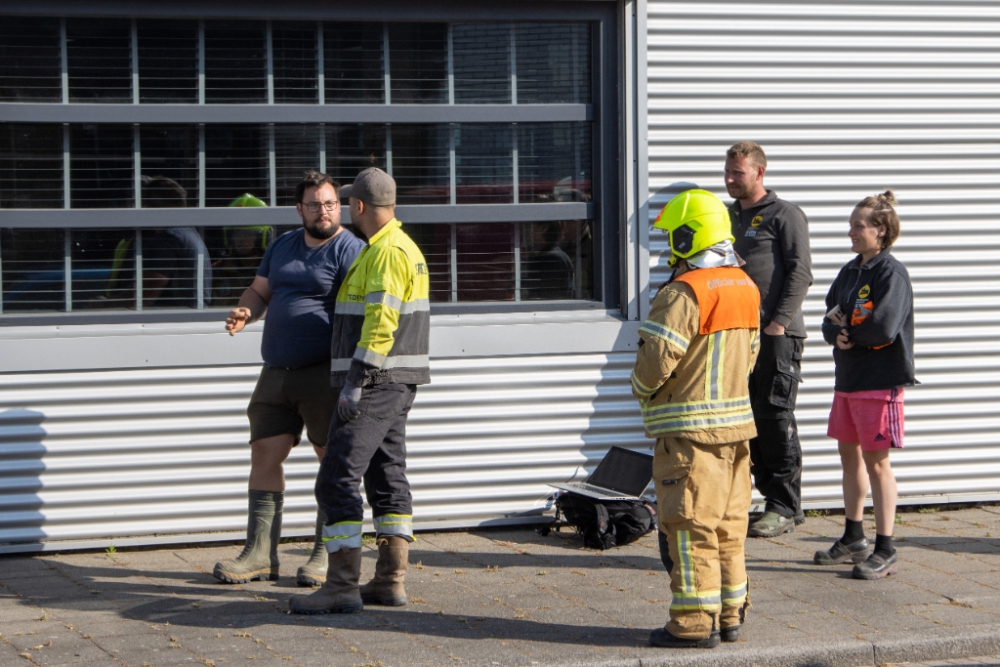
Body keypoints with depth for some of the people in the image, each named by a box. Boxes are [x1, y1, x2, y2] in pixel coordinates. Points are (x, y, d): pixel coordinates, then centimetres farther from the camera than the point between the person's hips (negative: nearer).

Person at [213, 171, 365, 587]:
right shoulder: (282, 246, 16)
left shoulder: (349, 250, -5)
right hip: (277, 373, 6)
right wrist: (244, 312, -1)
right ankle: (260, 553, 10)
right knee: (264, 454, 4)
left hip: (325, 374, -6)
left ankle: (326, 556, 9)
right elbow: (260, 290, 22)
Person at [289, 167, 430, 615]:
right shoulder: (402, 249, 17)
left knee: (337, 480, -12)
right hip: (394, 384, 11)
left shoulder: (387, 252, -16)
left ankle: (342, 587, -14)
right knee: (387, 477, 12)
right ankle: (390, 580, 13)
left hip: (376, 382, -11)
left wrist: (355, 381, -25)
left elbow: (381, 322, -24)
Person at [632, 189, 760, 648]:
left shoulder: (684, 293, -17)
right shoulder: (745, 288, 10)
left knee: (689, 527, -2)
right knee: (728, 524, 14)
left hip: (689, 426, -8)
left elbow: (656, 359, -19)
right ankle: (730, 615, 19)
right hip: (735, 423, 8)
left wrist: (641, 390, 0)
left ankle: (694, 623, 0)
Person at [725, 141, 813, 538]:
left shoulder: (785, 215, -2)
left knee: (775, 416, -8)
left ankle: (785, 507, -3)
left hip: (778, 335, -7)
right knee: (751, 418, 7)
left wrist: (778, 323, -17)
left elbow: (801, 272, -10)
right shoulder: (727, 217, 19)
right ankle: (769, 492, 15)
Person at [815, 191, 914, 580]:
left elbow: (883, 329, -23)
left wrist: (845, 326, -6)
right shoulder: (850, 271, 12)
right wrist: (838, 335, -14)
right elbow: (830, 322, 10)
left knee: (875, 461, -5)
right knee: (849, 454, 15)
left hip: (879, 382, -8)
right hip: (848, 377, 8)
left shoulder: (891, 273, -13)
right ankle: (853, 540, 28)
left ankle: (884, 551, 1)